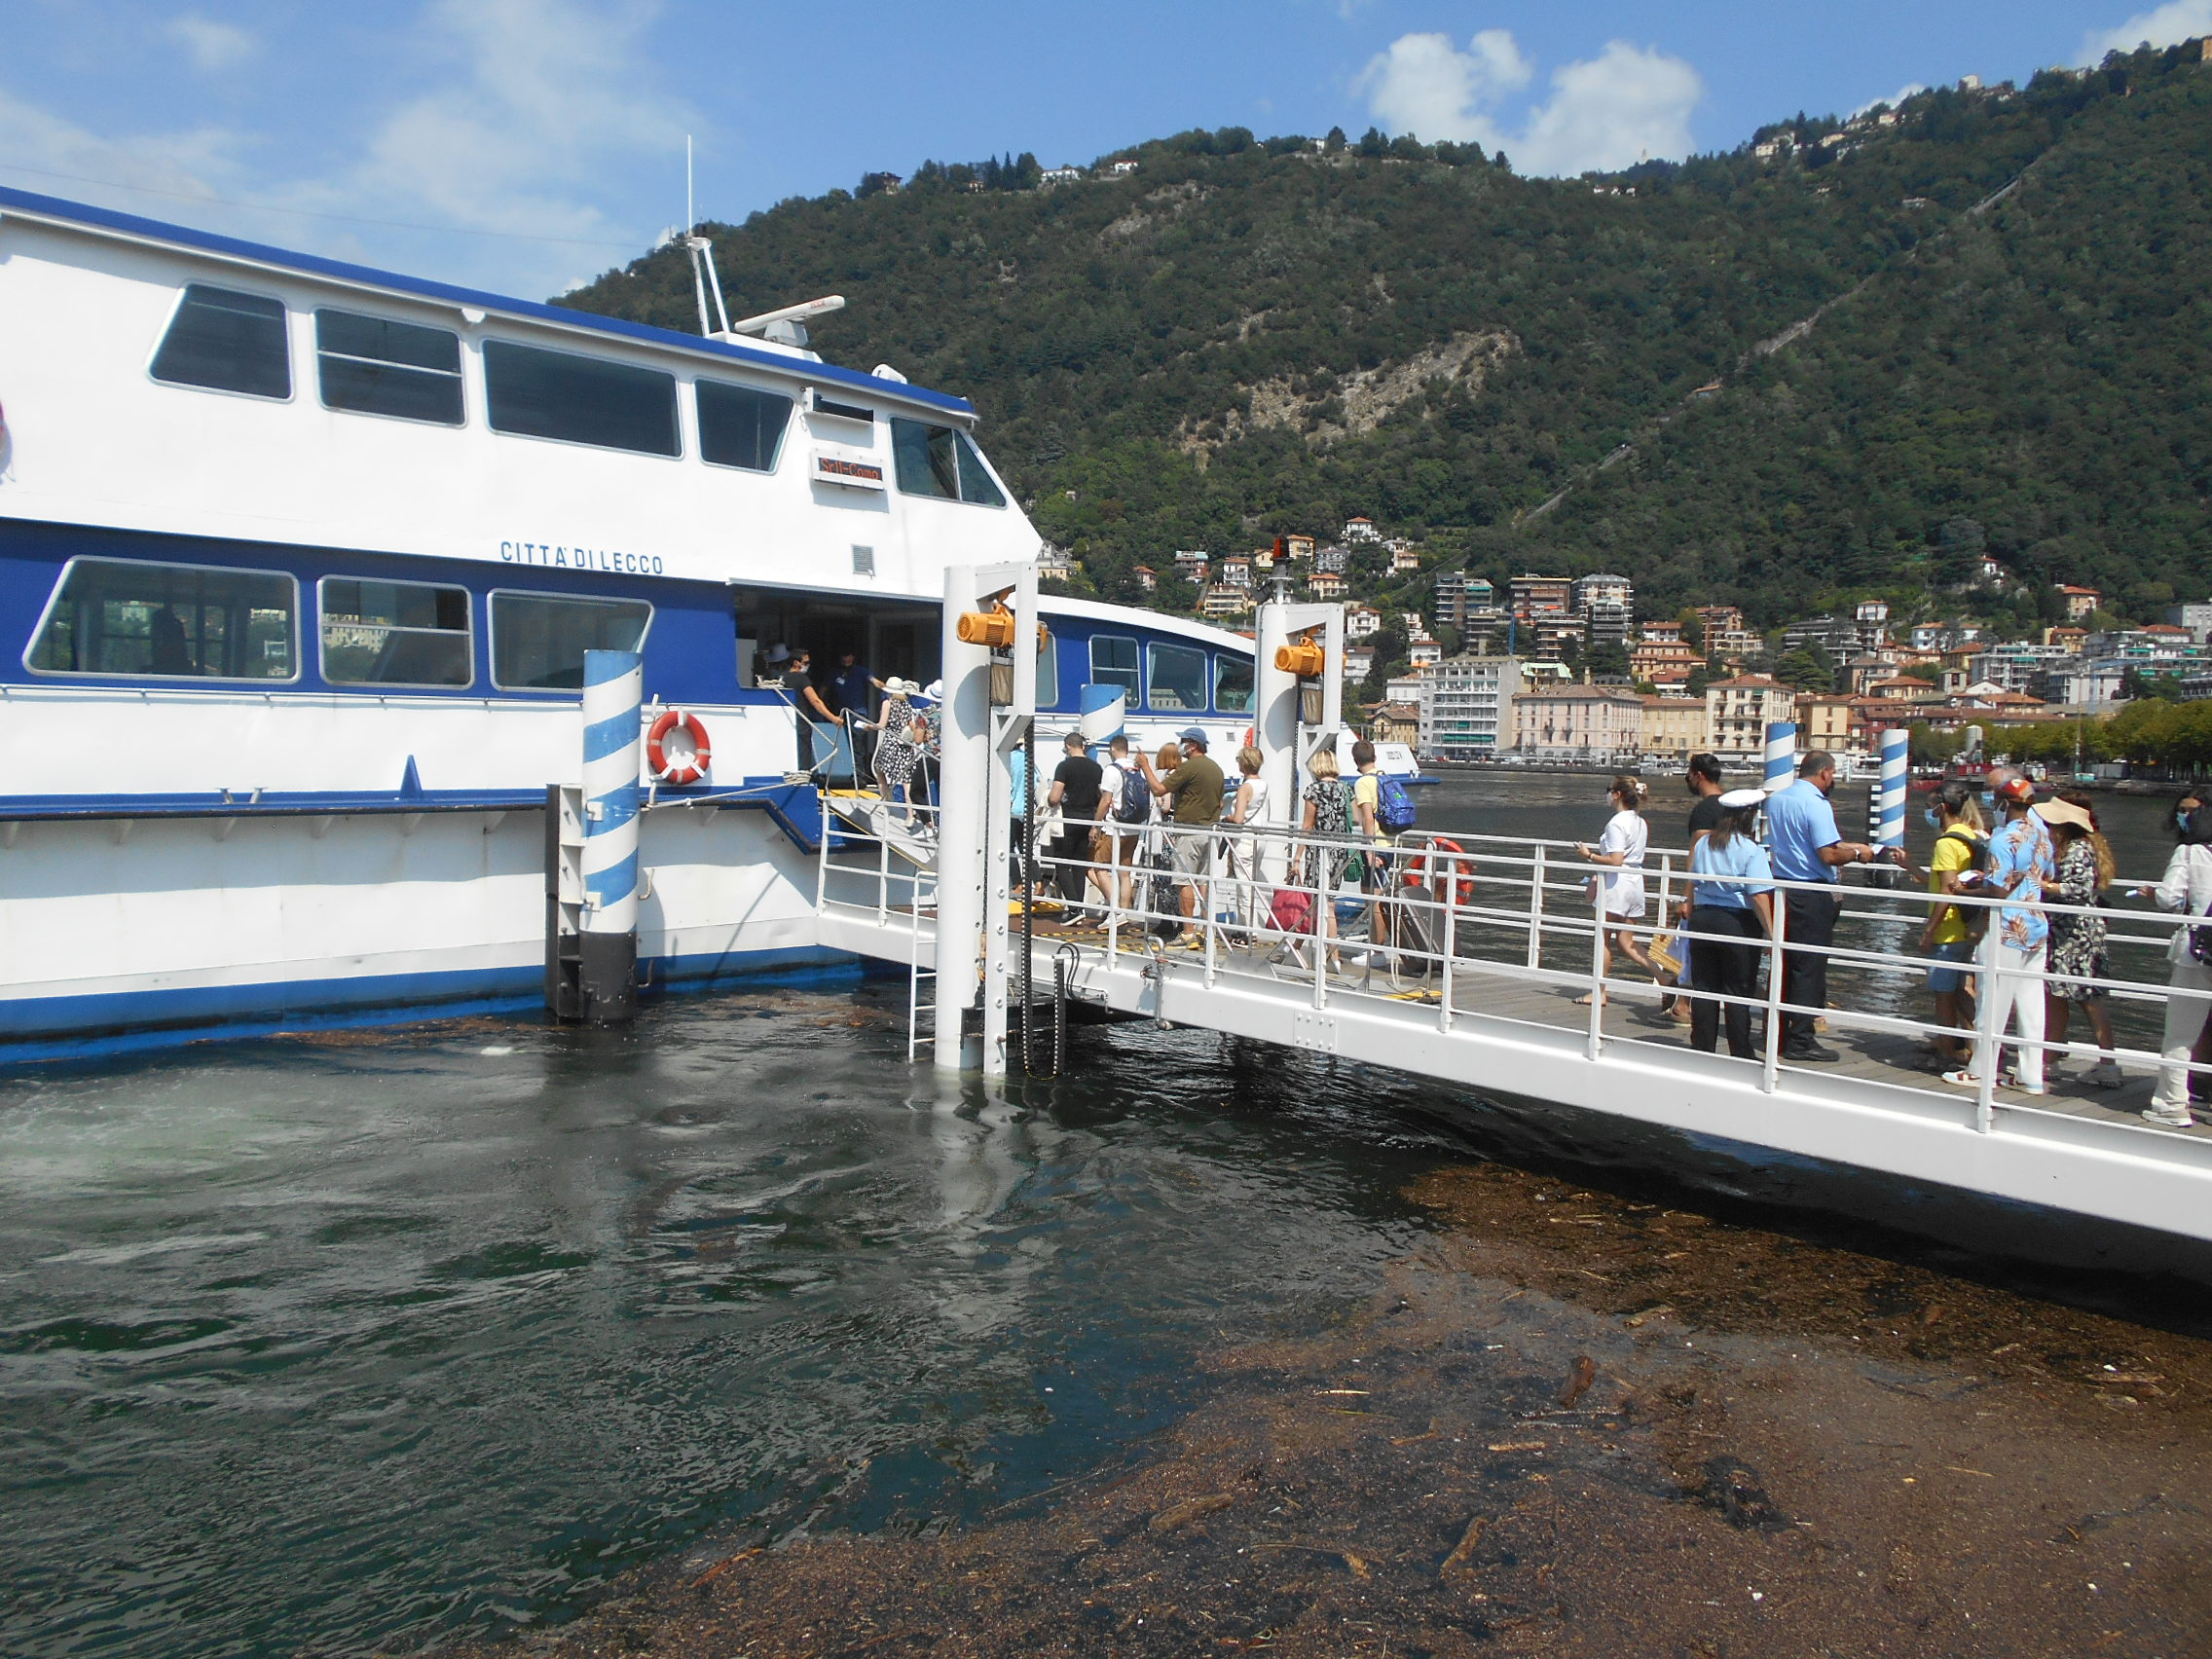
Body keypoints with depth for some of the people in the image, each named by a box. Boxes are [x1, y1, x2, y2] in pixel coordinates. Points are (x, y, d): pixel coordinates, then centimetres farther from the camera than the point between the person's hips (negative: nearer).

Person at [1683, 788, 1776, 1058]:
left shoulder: (1702, 843, 7)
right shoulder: (1751, 849, -11)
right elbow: (1759, 896, -16)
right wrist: (1770, 931, -11)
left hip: (1702, 920, 5)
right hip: (1738, 924, -5)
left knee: (1704, 989, 9)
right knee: (1738, 992, 2)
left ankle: (1702, 1049, 13)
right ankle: (1740, 1053, 7)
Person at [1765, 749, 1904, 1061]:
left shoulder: (1775, 799, 10)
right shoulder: (1817, 804, -16)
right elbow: (1829, 855, -22)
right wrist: (1857, 853, -3)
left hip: (1782, 885, 8)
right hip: (1812, 897, -8)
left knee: (1784, 962, 14)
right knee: (1809, 967, -2)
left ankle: (1778, 1033, 20)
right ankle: (1800, 1041, 1)